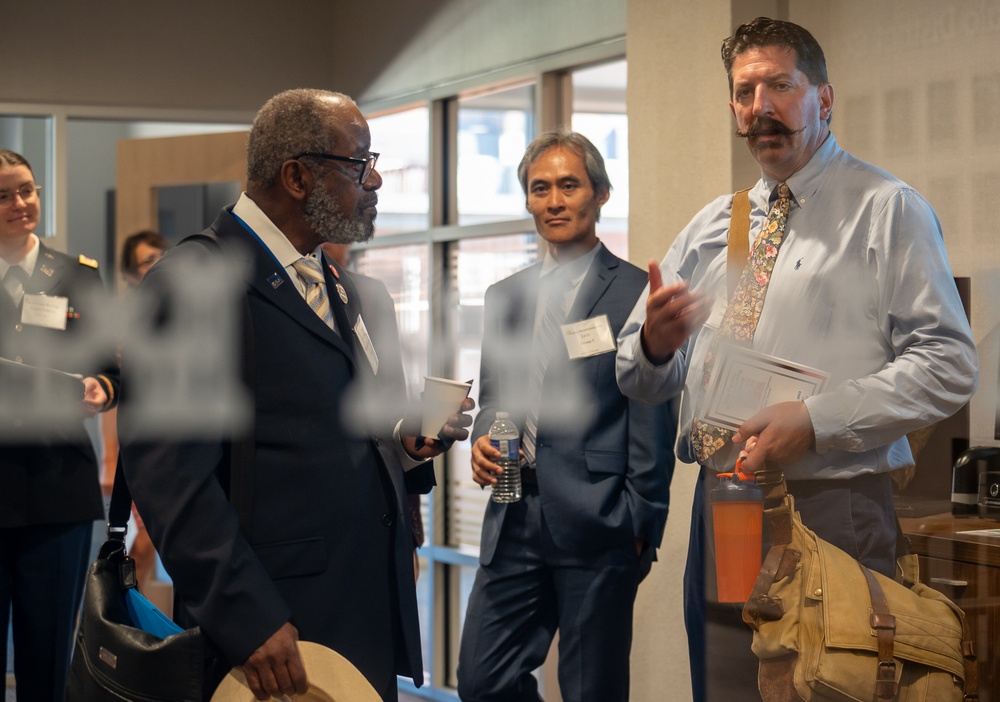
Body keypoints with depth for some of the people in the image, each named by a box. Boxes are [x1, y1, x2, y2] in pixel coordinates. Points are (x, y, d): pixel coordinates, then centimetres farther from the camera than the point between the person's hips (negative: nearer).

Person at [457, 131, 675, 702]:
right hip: (515, 520, 6)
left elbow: (652, 427, -6)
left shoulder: (636, 292, -4)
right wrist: (483, 442, 1)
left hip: (597, 525, -6)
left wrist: (640, 526, -10)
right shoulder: (505, 296, 15)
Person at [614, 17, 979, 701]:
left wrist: (813, 420, -20)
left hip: (830, 510, -5)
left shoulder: (888, 209, -2)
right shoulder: (710, 226, 15)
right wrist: (654, 343, -9)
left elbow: (948, 365, -12)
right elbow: (641, 380, 16)